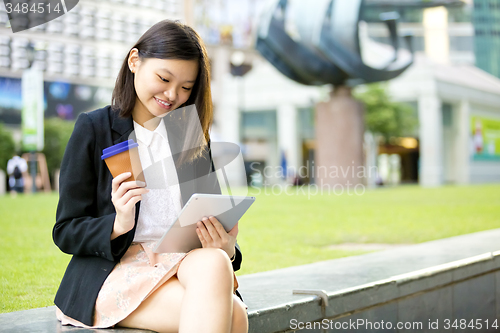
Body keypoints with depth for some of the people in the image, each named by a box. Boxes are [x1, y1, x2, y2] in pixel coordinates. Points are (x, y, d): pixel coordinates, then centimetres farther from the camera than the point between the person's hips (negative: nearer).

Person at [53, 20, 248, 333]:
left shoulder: (194, 137, 17)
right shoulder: (93, 129, 4)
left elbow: (212, 219, 14)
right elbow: (65, 232, 2)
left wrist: (227, 248, -9)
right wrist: (118, 225, -18)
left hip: (189, 262, 5)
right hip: (116, 269, -5)